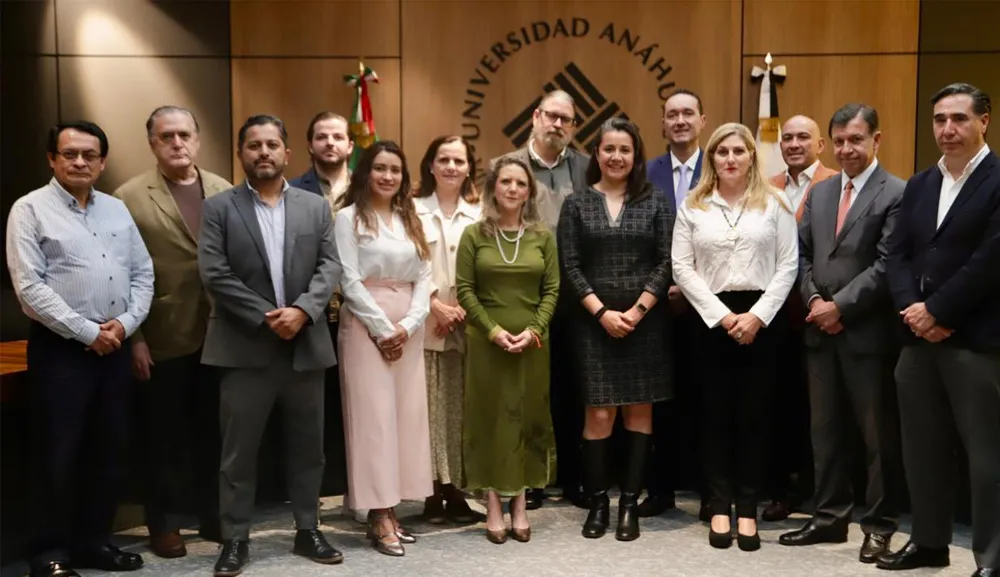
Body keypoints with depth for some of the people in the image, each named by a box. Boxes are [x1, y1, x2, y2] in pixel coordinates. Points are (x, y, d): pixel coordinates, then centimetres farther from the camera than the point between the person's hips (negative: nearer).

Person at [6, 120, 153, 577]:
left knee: (108, 451, 11)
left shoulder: (117, 210, 11)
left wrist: (127, 322, -6)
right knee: (58, 455, 1)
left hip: (116, 347, 5)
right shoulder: (30, 209, -5)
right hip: (60, 348, -5)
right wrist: (87, 332, -15)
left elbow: (143, 273, 10)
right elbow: (30, 287, -13)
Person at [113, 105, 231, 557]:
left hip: (220, 333, 3)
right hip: (164, 338, -3)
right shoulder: (129, 196, -3)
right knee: (166, 434, 9)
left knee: (214, 431, 12)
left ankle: (213, 515, 26)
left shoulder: (224, 191, 8)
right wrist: (134, 338, -10)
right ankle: (165, 524, 22)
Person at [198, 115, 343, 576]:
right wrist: (265, 317, -14)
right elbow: (214, 274, -7)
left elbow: (329, 267, 2)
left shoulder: (316, 206, 10)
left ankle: (308, 531, 24)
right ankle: (235, 539, 16)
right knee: (239, 450, 4)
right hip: (245, 347, -2)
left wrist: (302, 310, -15)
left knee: (307, 446, 11)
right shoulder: (218, 208, 2)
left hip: (306, 344, 3)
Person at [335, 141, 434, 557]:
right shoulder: (350, 217, -1)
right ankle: (379, 517, 0)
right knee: (373, 415, -5)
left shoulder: (411, 219, 14)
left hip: (408, 328, 6)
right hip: (366, 326, -5)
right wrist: (382, 328, -12)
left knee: (406, 414, 4)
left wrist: (407, 325, -6)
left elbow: (424, 278, 9)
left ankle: (391, 510, 12)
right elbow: (349, 280, -9)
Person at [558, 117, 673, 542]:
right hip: (594, 321, -1)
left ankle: (630, 503, 11)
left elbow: (666, 263, 1)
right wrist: (601, 312, -10)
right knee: (599, 412, -4)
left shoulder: (655, 203, 7)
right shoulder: (577, 204, 5)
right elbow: (570, 266, 0)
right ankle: (597, 502, 8)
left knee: (639, 410, 3)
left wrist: (638, 310, -10)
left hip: (644, 320, 1)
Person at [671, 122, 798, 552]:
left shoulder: (774, 203, 4)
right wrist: (722, 315, -9)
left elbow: (788, 265, 0)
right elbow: (682, 267, 0)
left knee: (753, 414, 4)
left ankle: (747, 509, 13)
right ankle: (720, 507, 15)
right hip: (711, 318, 1)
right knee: (716, 413, 6)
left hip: (760, 317, 0)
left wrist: (756, 315, -11)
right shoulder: (693, 206, 6)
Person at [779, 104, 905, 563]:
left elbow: (885, 265, -14)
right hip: (822, 330, 6)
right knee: (826, 430, 12)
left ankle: (879, 525, 17)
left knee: (878, 433, 5)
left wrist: (840, 306, -15)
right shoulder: (819, 193, 14)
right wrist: (814, 300, -4)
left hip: (868, 332, -6)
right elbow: (802, 254, 12)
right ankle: (830, 517, 23)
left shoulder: (896, 194, -7)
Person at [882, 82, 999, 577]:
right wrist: (912, 310, -7)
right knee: (922, 447, 13)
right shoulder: (918, 185, 15)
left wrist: (936, 311, -13)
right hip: (918, 336, 7)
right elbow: (897, 255, 9)